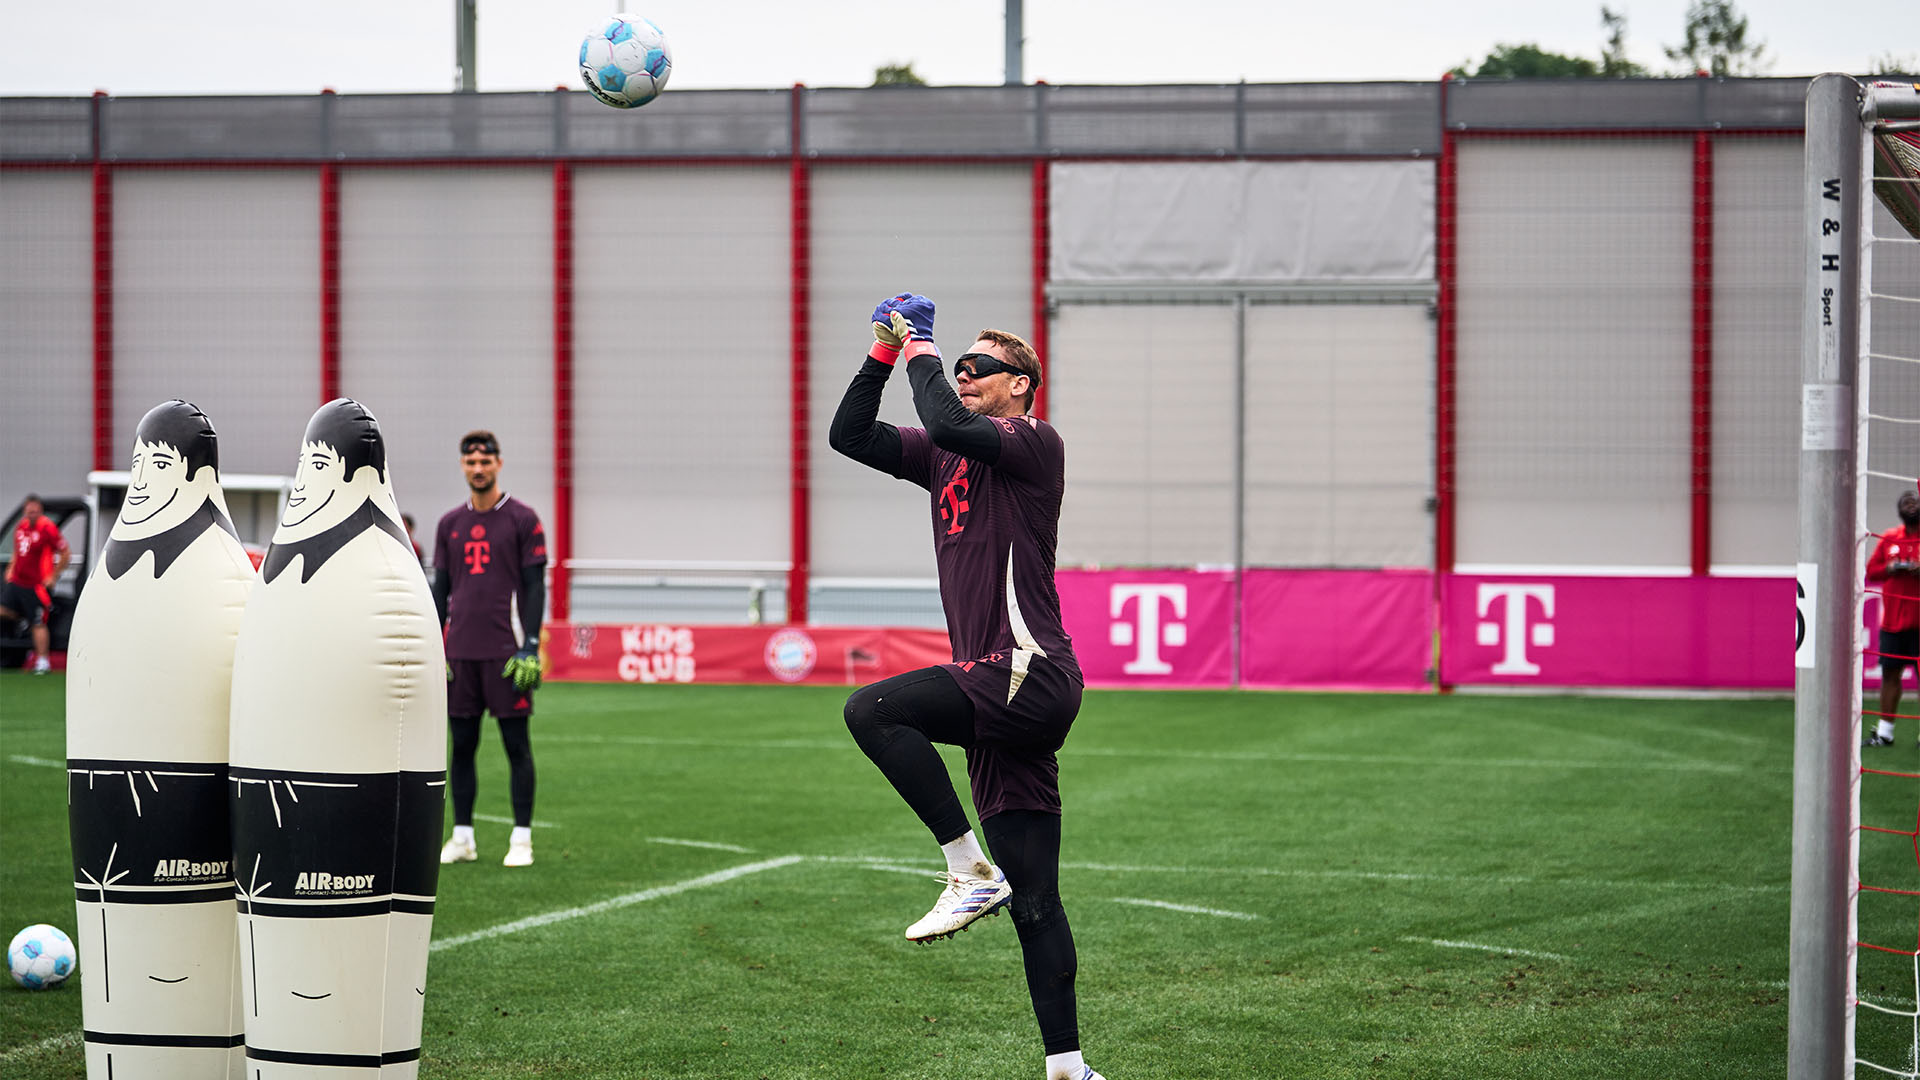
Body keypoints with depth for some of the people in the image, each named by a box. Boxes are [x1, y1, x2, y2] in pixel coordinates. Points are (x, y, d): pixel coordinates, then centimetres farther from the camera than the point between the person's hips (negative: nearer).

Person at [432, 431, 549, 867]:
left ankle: (522, 839, 2)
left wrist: (530, 648, -11)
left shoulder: (523, 519, -1)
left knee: (516, 743, -2)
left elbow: (534, 587, -3)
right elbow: (440, 590, 14)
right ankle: (462, 837, 11)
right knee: (462, 744, 5)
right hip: (461, 652, 4)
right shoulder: (449, 524, 12)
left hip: (506, 651, -4)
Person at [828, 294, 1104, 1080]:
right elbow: (849, 436, 18)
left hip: (1030, 676, -8)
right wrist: (883, 355, 9)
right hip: (1004, 692, 8)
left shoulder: (1035, 443, -3)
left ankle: (971, 873, -18)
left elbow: (948, 424, -20)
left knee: (873, 710, -24)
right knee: (1033, 903, 6)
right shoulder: (946, 456, 20)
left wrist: (921, 350, -5)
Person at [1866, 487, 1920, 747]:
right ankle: (1884, 732, 17)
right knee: (1890, 673, 9)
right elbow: (1871, 571, 13)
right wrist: (1890, 569, -7)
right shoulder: (1888, 539, 11)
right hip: (1892, 620, 5)